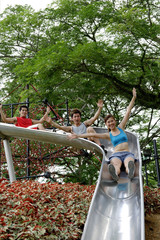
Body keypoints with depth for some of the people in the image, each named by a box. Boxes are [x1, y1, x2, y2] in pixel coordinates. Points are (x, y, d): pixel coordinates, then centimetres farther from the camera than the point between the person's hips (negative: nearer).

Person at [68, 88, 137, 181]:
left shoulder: (121, 127, 18)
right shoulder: (108, 135, 17)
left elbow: (128, 112, 16)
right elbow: (93, 134, 10)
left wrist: (134, 98, 15)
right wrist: (78, 135, 4)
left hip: (127, 153, 1)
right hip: (116, 154, -1)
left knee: (129, 165, -38)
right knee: (116, 165, -39)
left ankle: (131, 172, -69)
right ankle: (115, 174, -69)